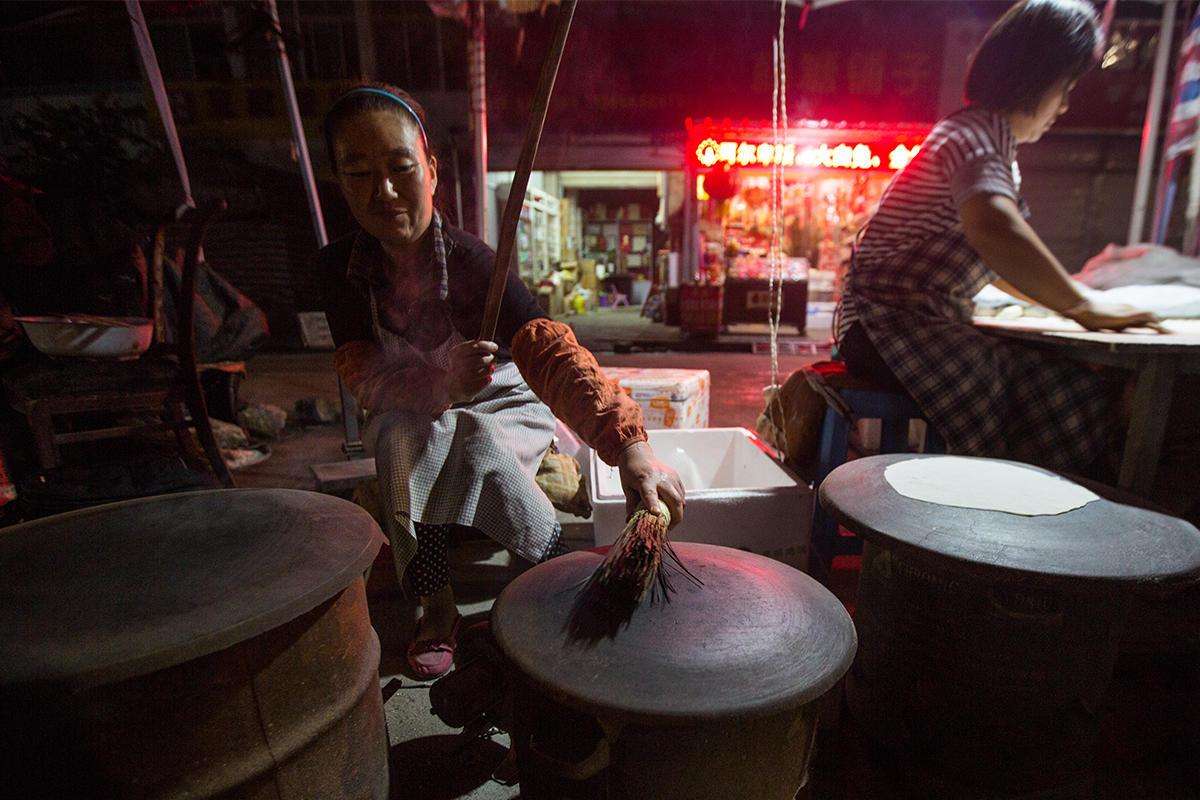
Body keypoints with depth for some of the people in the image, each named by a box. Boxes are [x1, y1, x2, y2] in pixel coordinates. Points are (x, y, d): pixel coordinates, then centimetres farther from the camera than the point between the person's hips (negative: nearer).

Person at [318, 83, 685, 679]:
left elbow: (549, 351, -41)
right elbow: (361, 373, -20)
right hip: (410, 414, 3)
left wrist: (628, 445, -57)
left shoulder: (472, 265, -26)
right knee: (404, 440, -30)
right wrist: (444, 385, -43)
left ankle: (551, 567, -8)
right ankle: (437, 604, -13)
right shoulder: (342, 267, -13)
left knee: (476, 446, -33)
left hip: (504, 405, -2)